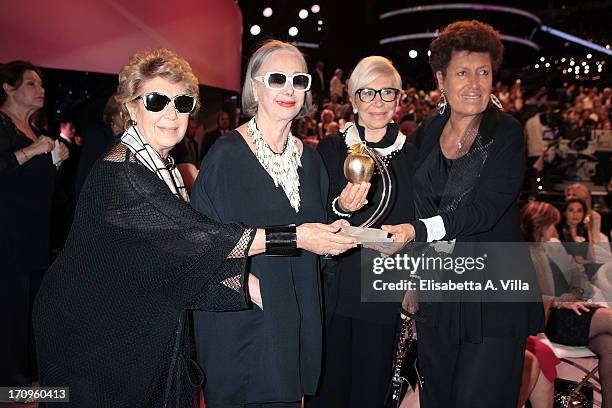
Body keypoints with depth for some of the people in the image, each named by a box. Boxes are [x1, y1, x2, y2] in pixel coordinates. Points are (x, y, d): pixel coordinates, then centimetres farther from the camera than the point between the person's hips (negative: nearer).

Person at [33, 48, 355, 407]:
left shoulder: (166, 168, 4)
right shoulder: (120, 173, -25)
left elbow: (194, 249, -3)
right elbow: (200, 237, -31)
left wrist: (253, 286, -16)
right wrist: (297, 237, -31)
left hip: (151, 331, 8)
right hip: (94, 334, -7)